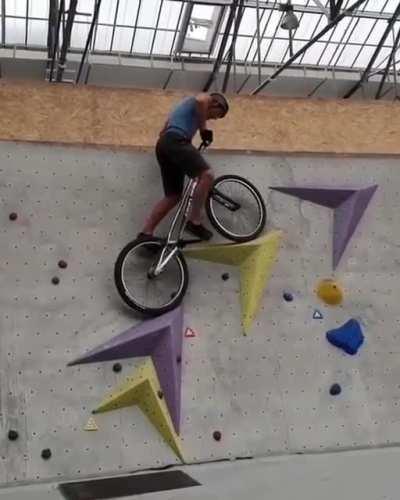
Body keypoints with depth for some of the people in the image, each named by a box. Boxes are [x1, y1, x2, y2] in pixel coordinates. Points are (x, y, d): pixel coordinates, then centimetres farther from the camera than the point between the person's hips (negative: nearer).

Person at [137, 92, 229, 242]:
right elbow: (201, 100, -15)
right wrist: (204, 128, -8)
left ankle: (145, 234, 4)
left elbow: (163, 131, 41)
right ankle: (194, 222, -22)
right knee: (207, 174, -20)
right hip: (176, 141, -9)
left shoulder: (187, 106, 39)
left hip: (163, 145, 9)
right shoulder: (206, 99, 13)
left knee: (173, 196, 8)